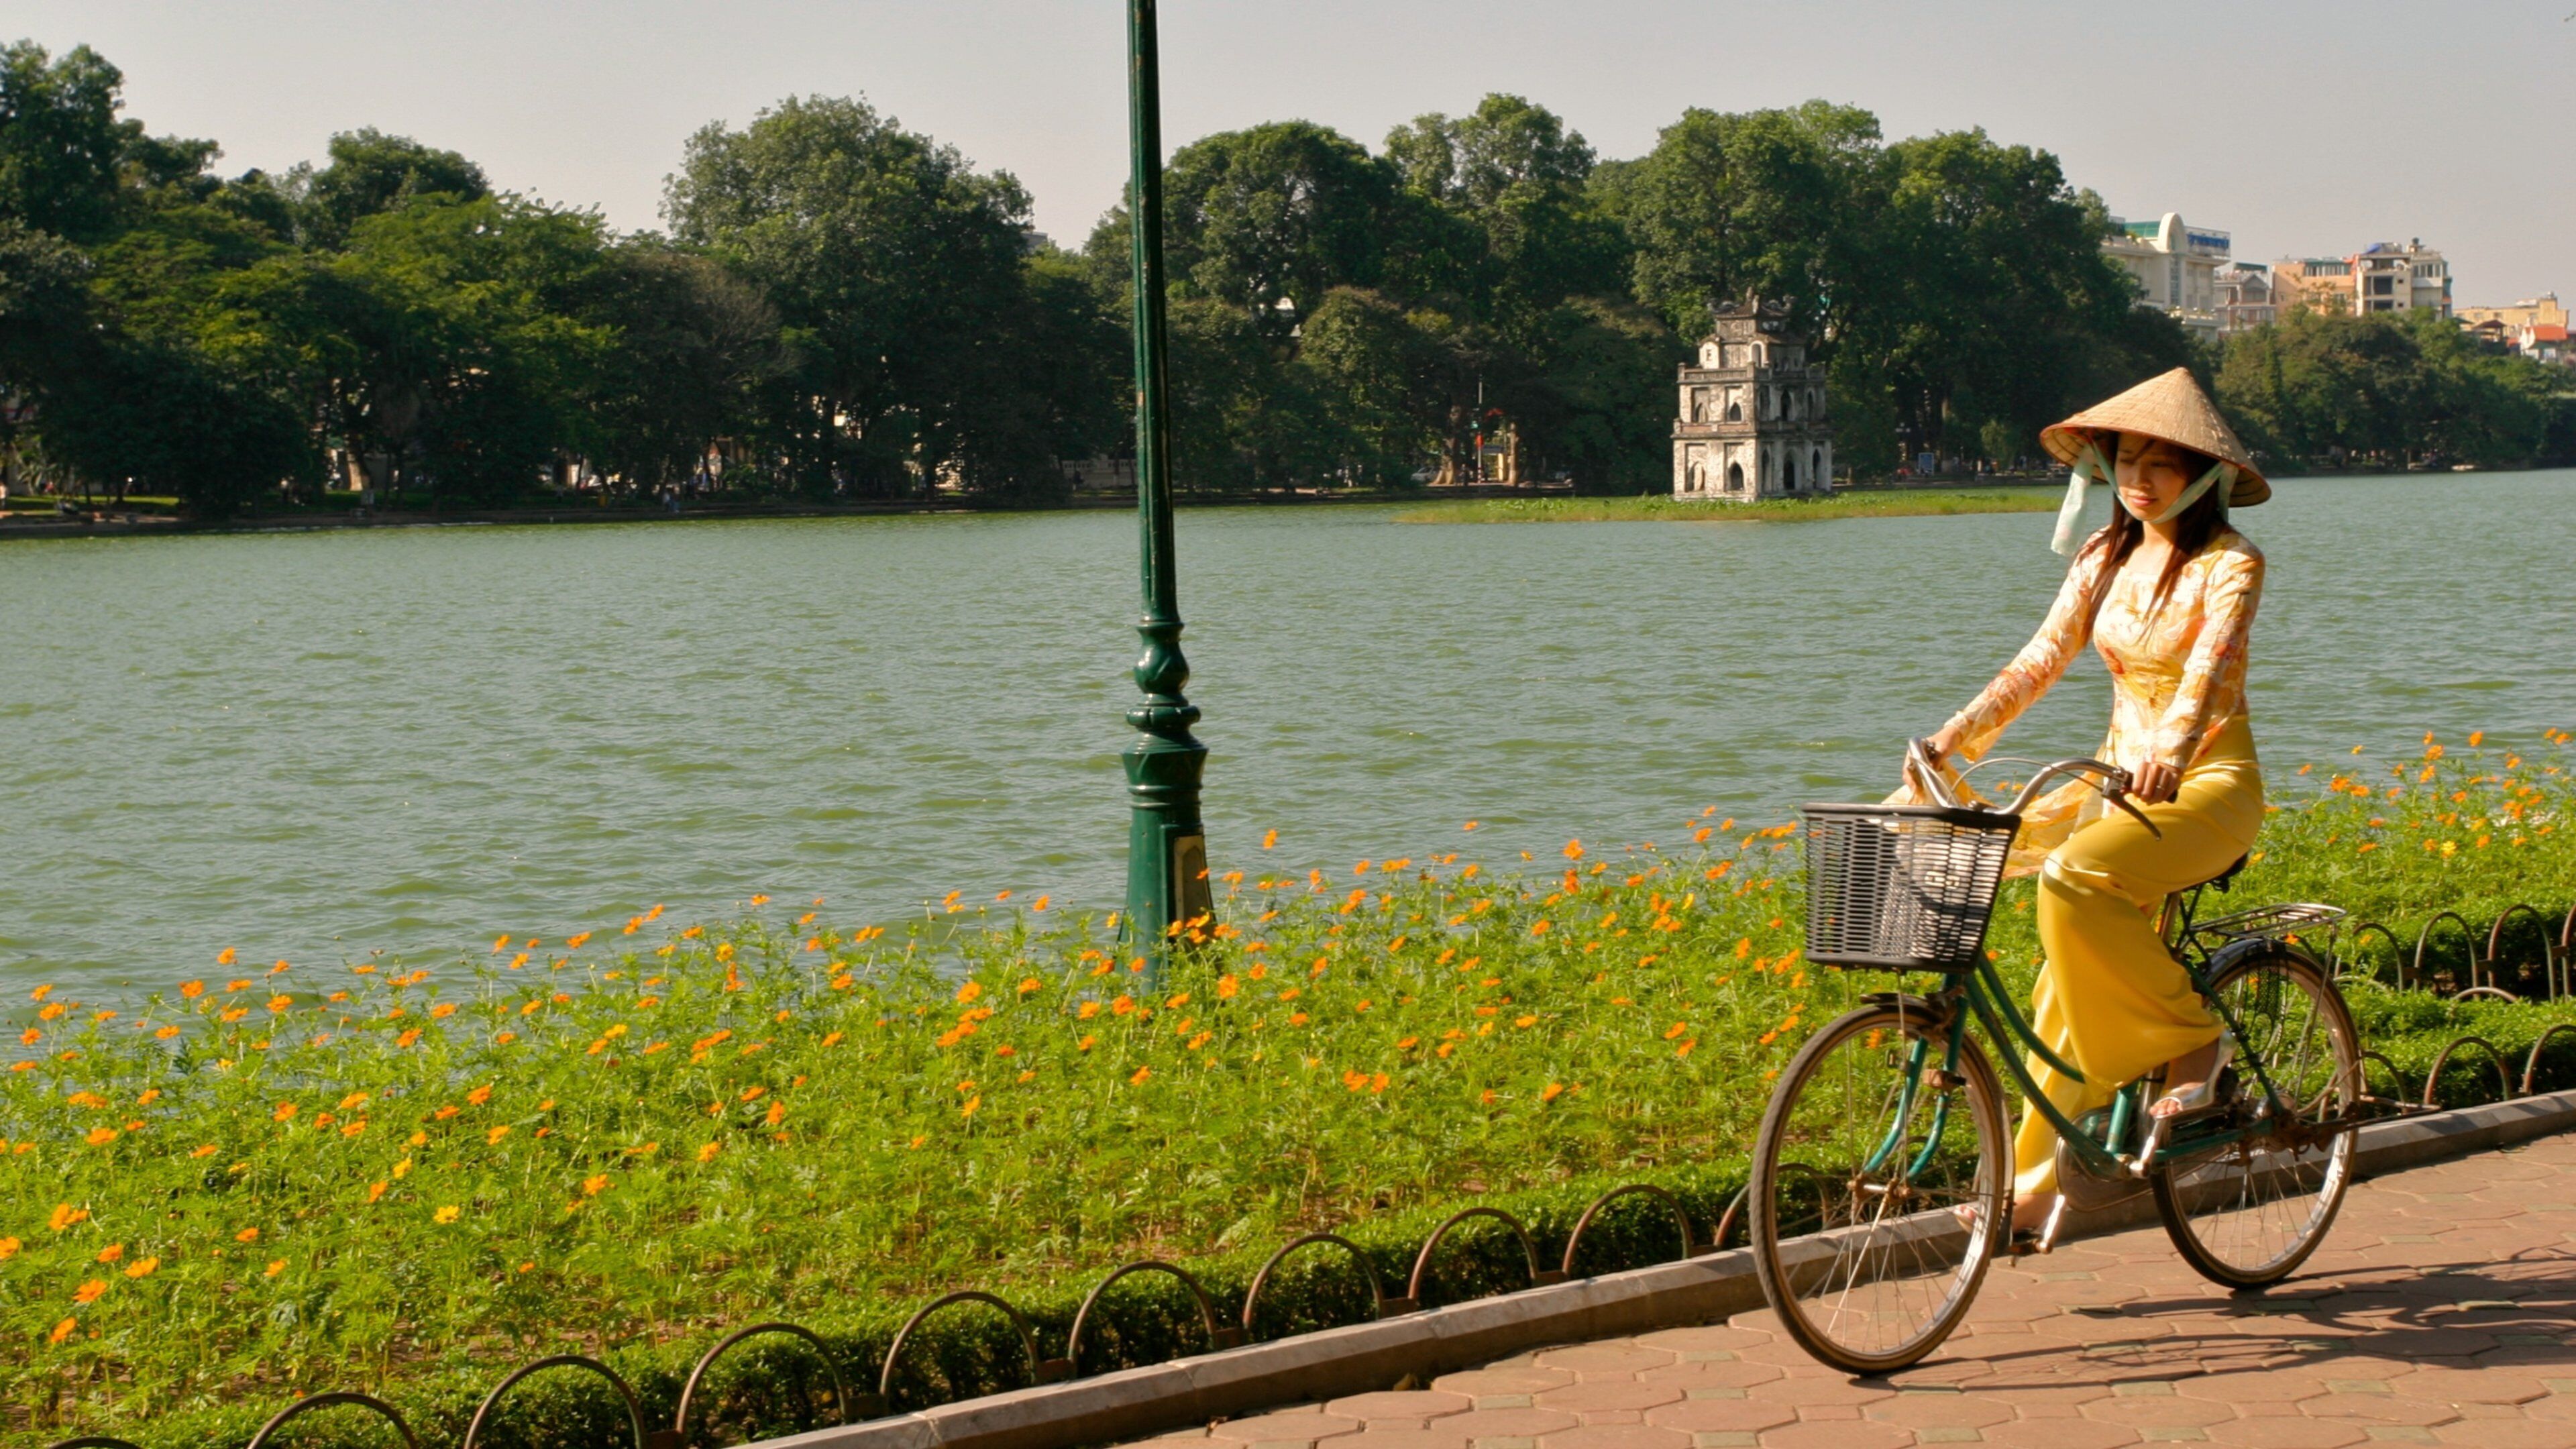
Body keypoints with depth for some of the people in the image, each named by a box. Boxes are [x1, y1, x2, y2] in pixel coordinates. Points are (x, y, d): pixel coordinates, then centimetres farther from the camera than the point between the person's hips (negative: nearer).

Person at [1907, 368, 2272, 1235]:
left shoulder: (2230, 564, -10)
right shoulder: (2107, 555, 8)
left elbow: (2209, 665, -27)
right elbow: (2041, 658, 4)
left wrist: (2171, 746, -47)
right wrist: (1951, 740, -8)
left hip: (2208, 783, -6)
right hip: (2120, 773, 6)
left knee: (2077, 880, -33)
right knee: (2067, 985, -4)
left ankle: (2190, 1040, -13)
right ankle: (2037, 1182, 2)